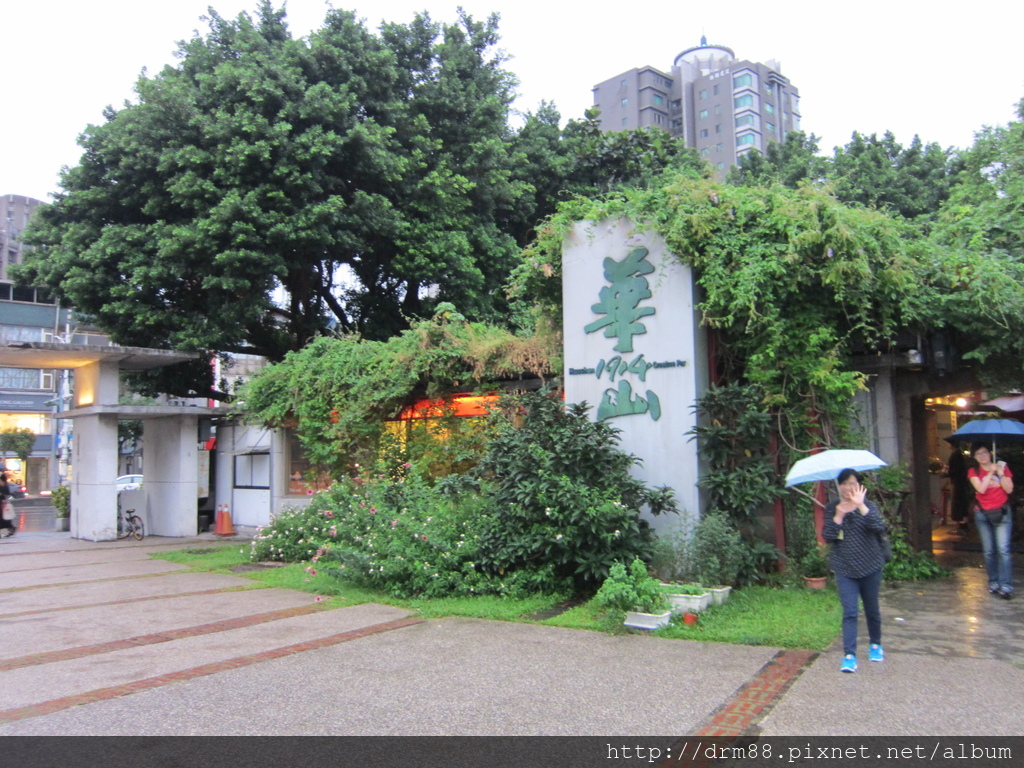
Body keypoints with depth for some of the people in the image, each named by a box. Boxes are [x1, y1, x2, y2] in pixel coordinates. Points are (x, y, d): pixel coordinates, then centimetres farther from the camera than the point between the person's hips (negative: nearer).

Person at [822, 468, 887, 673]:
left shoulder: (869, 506, -3)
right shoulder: (832, 509, 2)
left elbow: (880, 527, -23)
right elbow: (827, 537, -6)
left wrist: (861, 506, -30)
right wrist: (838, 516, -17)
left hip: (870, 567, 0)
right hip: (845, 569, 0)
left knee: (872, 609, 15)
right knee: (849, 612, -7)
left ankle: (875, 645, 38)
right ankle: (849, 655, -7)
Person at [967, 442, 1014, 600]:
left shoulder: (1002, 467, 6)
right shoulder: (973, 471, 4)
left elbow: (1009, 489, -4)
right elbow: (981, 489, -13)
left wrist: (1000, 473, -12)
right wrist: (991, 472, -10)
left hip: (1002, 513, -1)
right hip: (982, 514, 1)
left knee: (1003, 549, -12)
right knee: (988, 551, 3)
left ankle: (1005, 586, -14)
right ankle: (993, 583, 12)